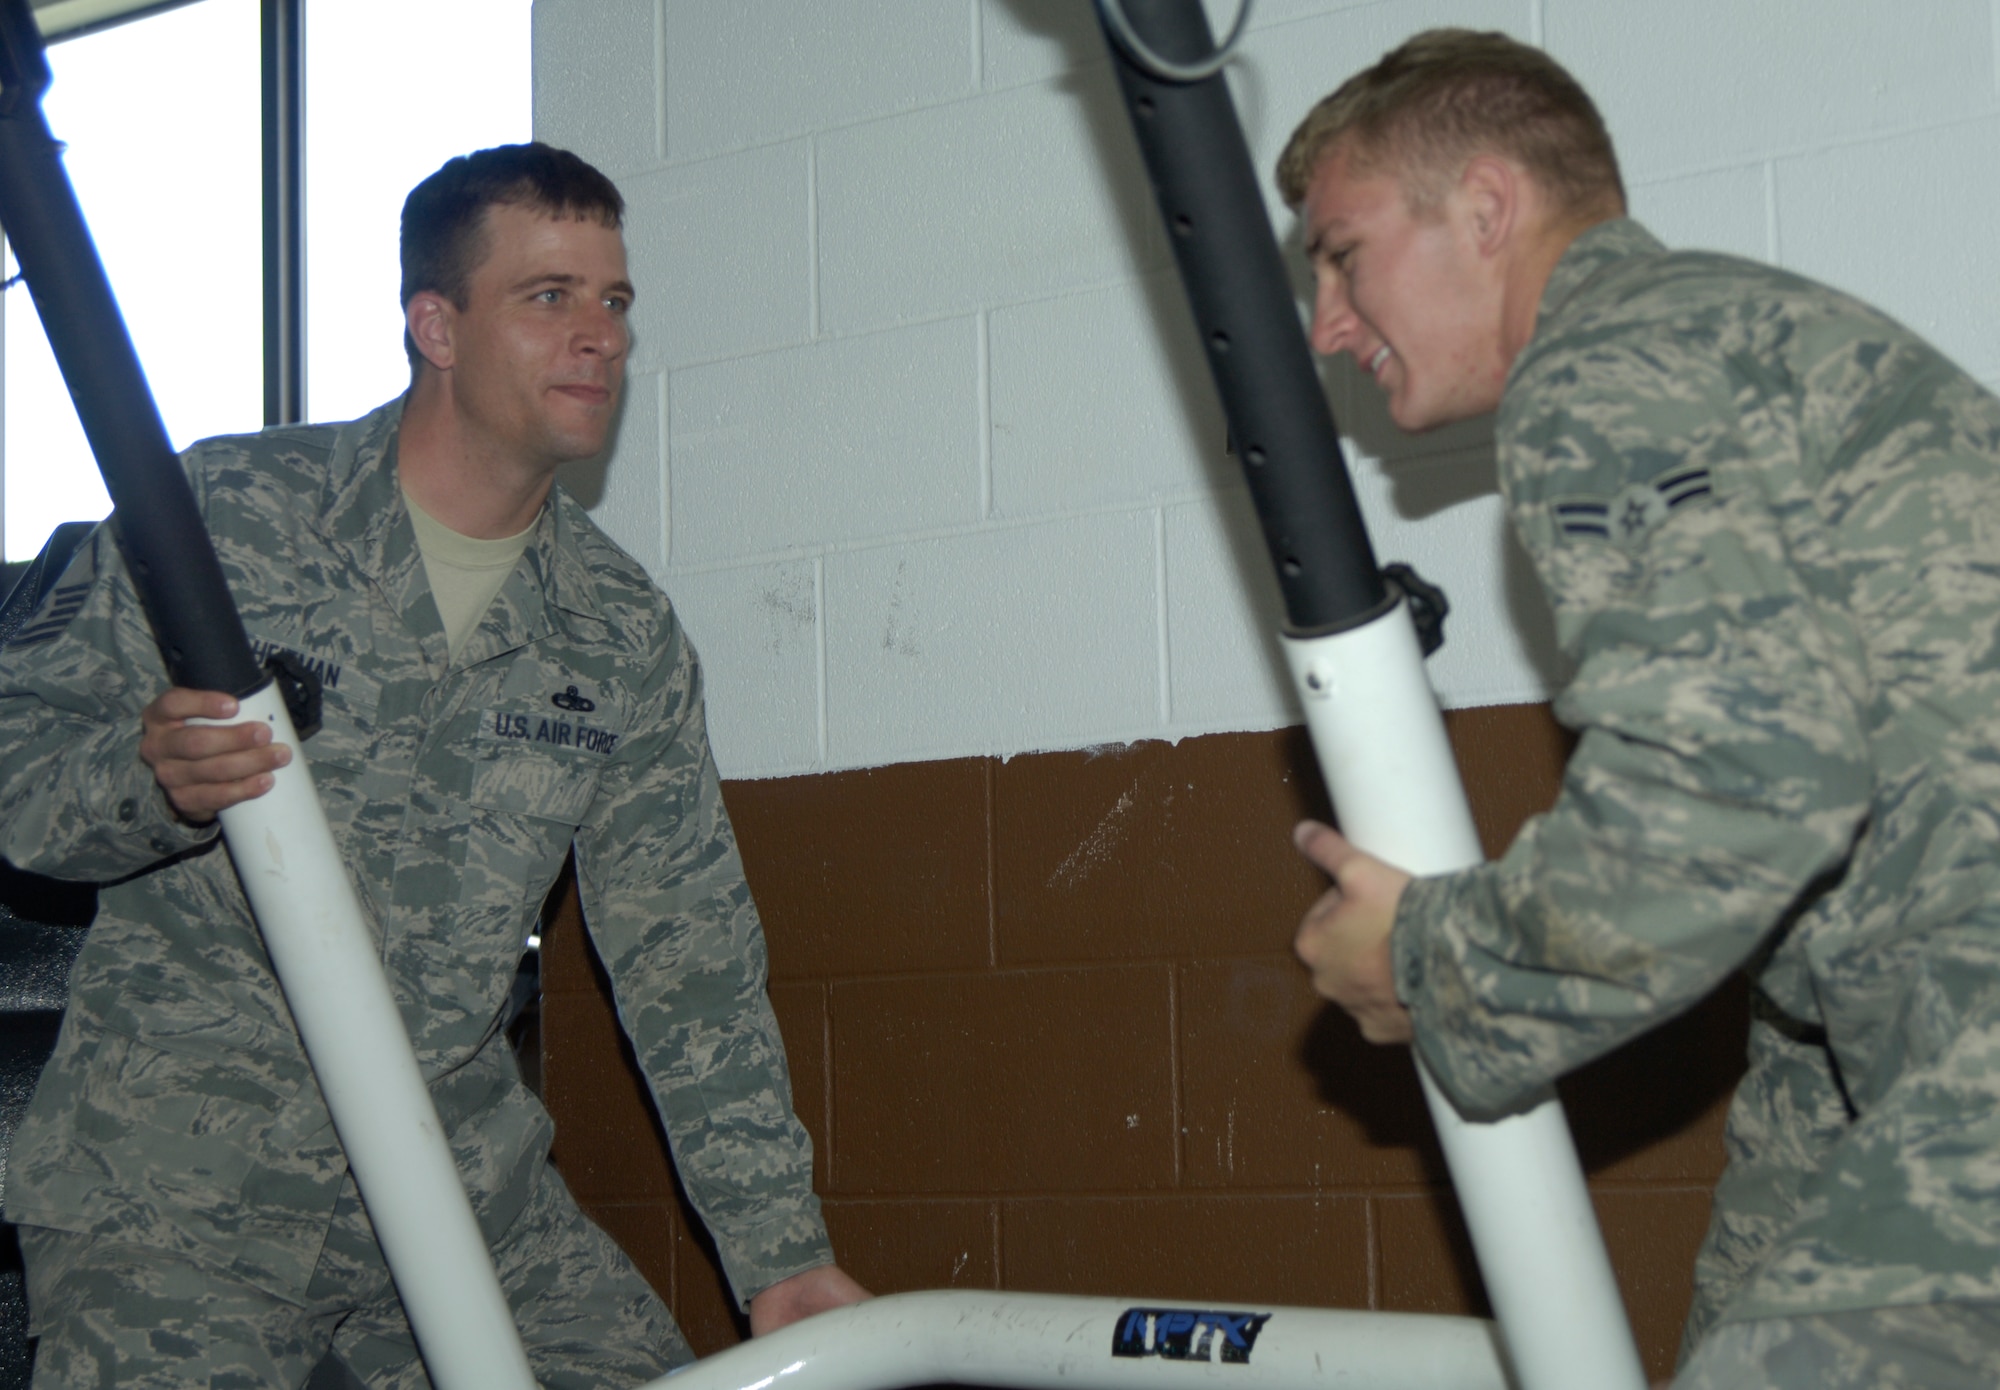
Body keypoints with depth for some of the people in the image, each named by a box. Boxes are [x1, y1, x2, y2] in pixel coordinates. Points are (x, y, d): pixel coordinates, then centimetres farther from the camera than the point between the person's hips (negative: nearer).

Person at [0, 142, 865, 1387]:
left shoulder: (624, 632, 5)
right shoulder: (222, 512, -7)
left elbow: (691, 957, 6)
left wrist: (784, 1251, 1)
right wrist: (151, 779, -28)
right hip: (179, 1180, -4)